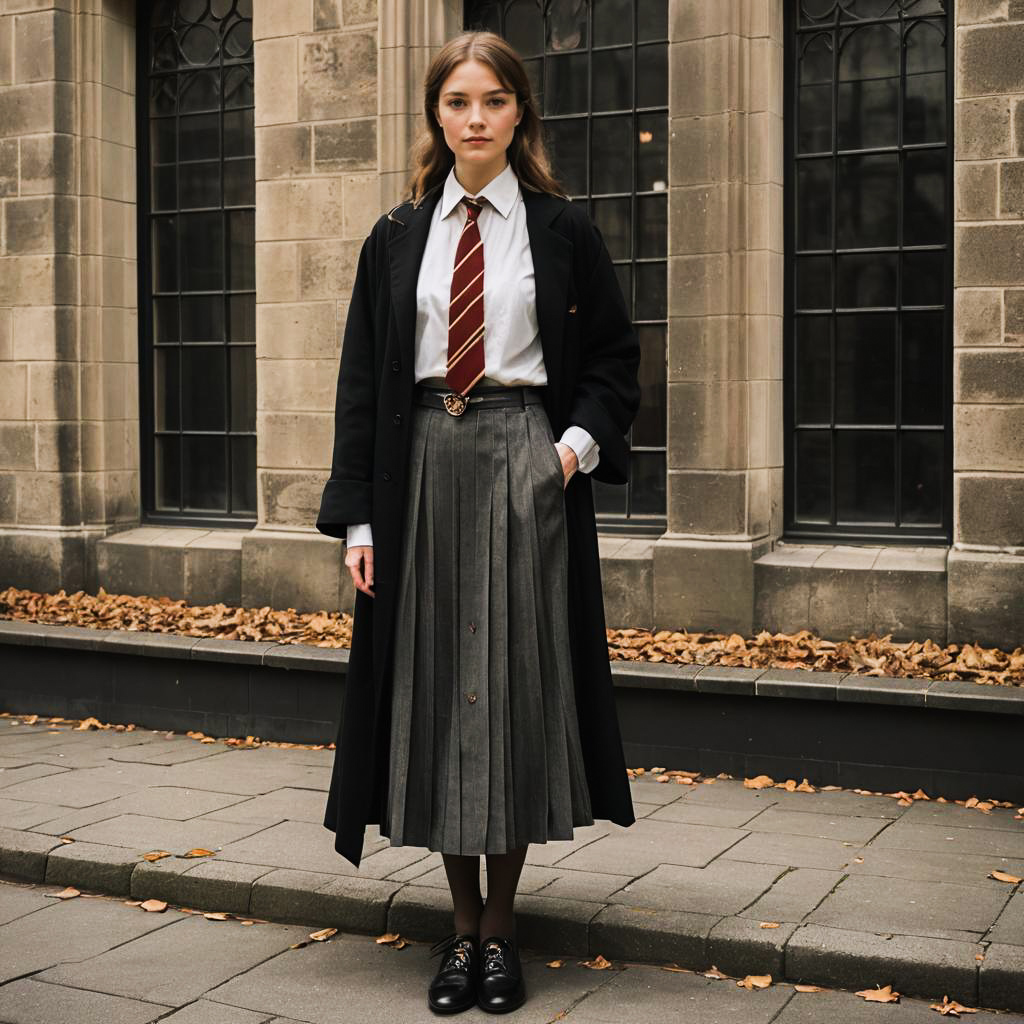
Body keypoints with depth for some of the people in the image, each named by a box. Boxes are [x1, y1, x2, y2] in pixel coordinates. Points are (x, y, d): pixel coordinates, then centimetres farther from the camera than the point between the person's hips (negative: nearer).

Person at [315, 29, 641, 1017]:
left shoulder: (563, 228, 5)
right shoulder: (397, 238, 9)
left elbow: (614, 354, 10)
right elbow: (362, 378, 7)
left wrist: (584, 436, -9)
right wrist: (357, 512, -1)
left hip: (527, 468, -2)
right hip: (423, 468, 2)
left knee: (517, 683, 1)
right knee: (435, 684, 3)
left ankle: (501, 928, 15)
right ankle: (463, 927, 17)